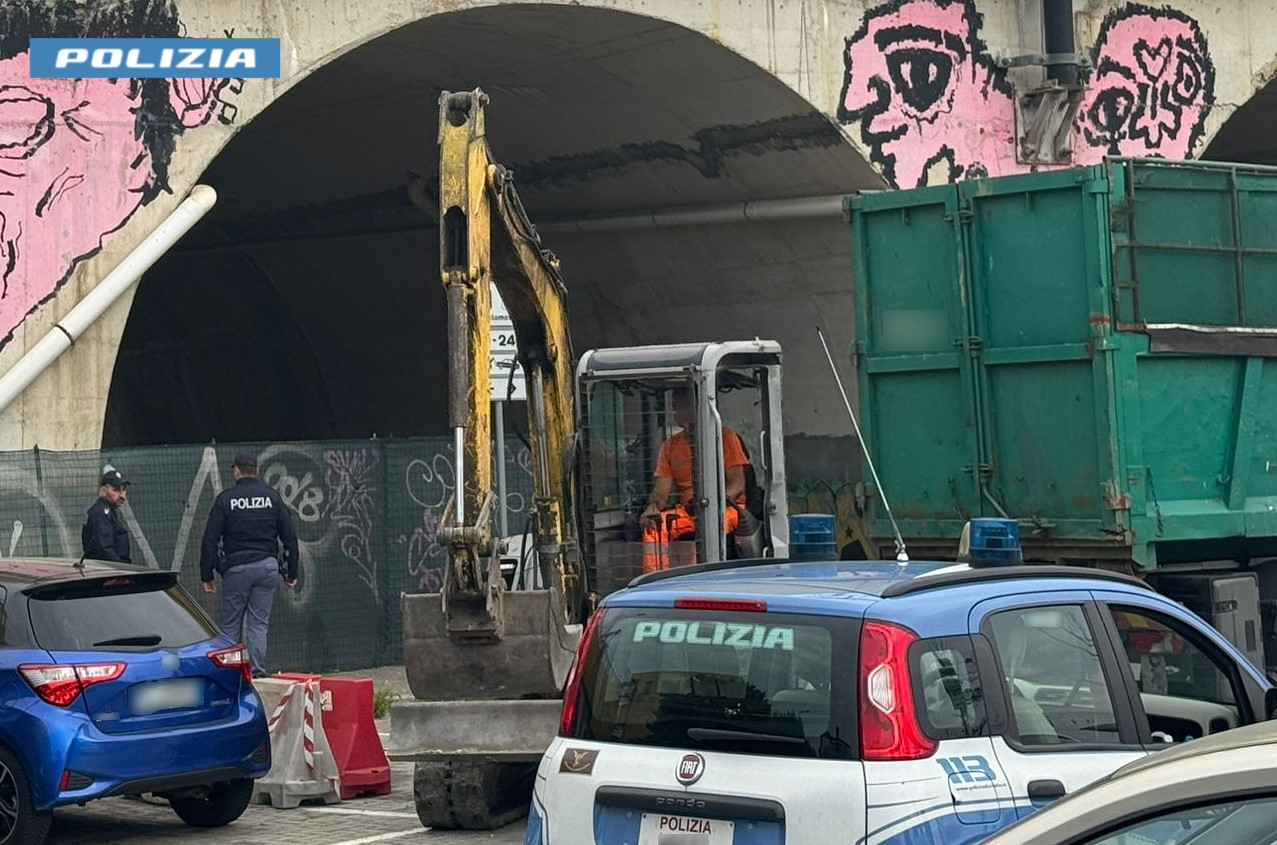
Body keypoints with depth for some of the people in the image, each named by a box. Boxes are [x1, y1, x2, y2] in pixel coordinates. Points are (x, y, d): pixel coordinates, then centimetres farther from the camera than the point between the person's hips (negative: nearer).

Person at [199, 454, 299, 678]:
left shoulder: (226, 499, -1)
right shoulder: (273, 497, 6)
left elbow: (210, 539, -2)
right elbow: (290, 536, 7)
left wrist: (206, 575, 4)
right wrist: (291, 573, 12)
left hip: (236, 567, -2)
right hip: (268, 566, 2)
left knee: (231, 625, 5)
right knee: (259, 623, 4)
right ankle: (258, 672, -1)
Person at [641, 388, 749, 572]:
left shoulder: (725, 437, 2)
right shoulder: (670, 446, 15)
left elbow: (738, 482, -6)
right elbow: (661, 490, 6)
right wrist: (653, 506, -18)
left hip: (725, 508, -4)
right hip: (687, 510, 4)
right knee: (654, 524, -25)